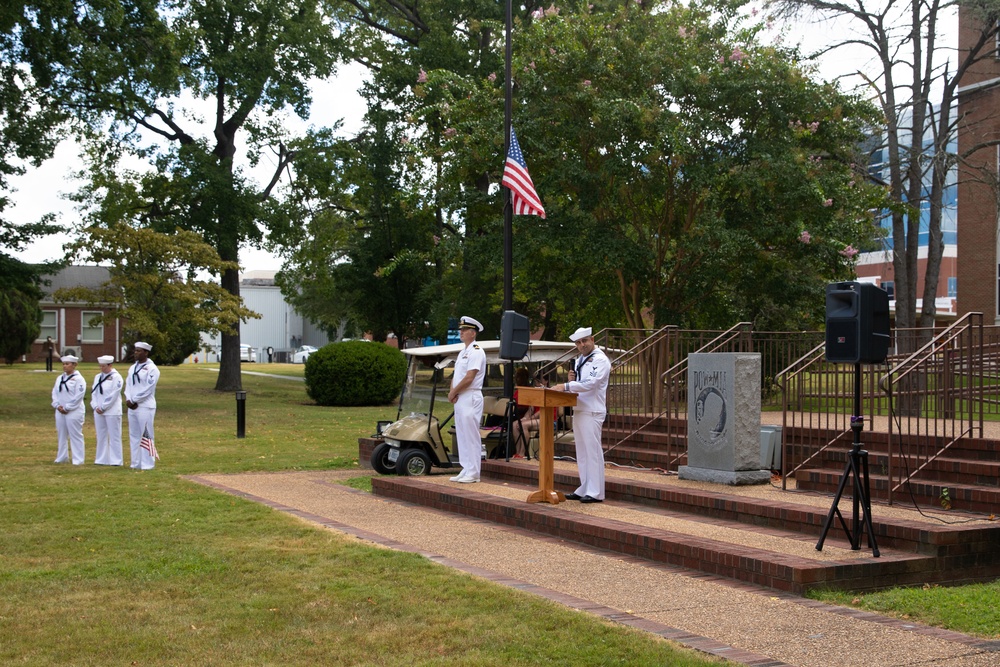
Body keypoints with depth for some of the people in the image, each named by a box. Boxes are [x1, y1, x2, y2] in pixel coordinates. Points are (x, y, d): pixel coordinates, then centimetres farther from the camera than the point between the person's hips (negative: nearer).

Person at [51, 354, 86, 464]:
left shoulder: (78, 379, -8)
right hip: (60, 412, 7)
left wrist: (67, 408, -14)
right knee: (62, 435, 12)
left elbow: (78, 396, -14)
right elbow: (55, 393, 12)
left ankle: (78, 460, -1)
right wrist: (57, 405, -4)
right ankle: (62, 458, 22)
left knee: (75, 436, -4)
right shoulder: (59, 378, 14)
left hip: (74, 412, -7)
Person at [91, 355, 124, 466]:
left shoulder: (116, 377, -8)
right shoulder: (98, 377, 13)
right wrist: (96, 406, -3)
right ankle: (101, 460, 15)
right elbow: (94, 392, 11)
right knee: (101, 436, 9)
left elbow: (113, 395, -13)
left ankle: (115, 460, 1)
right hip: (99, 411, 7)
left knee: (114, 436, -2)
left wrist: (103, 407, -13)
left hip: (112, 412, -6)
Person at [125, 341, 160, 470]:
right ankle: (136, 462, 16)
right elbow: (128, 384, 11)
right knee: (134, 435, 10)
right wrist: (128, 399, -5)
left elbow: (148, 389, -14)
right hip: (132, 406, 8)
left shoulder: (151, 369, -9)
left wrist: (135, 400, -12)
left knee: (146, 435, -6)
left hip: (145, 406, -8)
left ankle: (148, 463, -2)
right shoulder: (132, 368, 15)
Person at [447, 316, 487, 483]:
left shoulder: (476, 352, -11)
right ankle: (466, 470, 16)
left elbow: (469, 378, -18)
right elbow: (456, 376, 20)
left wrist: (454, 392, -11)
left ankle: (473, 473, -6)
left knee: (471, 435, -8)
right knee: (462, 435, 11)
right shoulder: (463, 353, 20)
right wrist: (452, 391, 1)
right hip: (459, 398, 10)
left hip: (471, 397, -10)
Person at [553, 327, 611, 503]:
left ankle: (595, 493, -5)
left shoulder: (600, 360, -9)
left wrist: (566, 386, -23)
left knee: (593, 451, -7)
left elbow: (591, 383, -21)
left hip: (592, 412, -9)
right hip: (578, 410, 9)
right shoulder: (579, 361, 18)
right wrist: (571, 380, 3)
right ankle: (584, 489, 18)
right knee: (581, 453, 12)